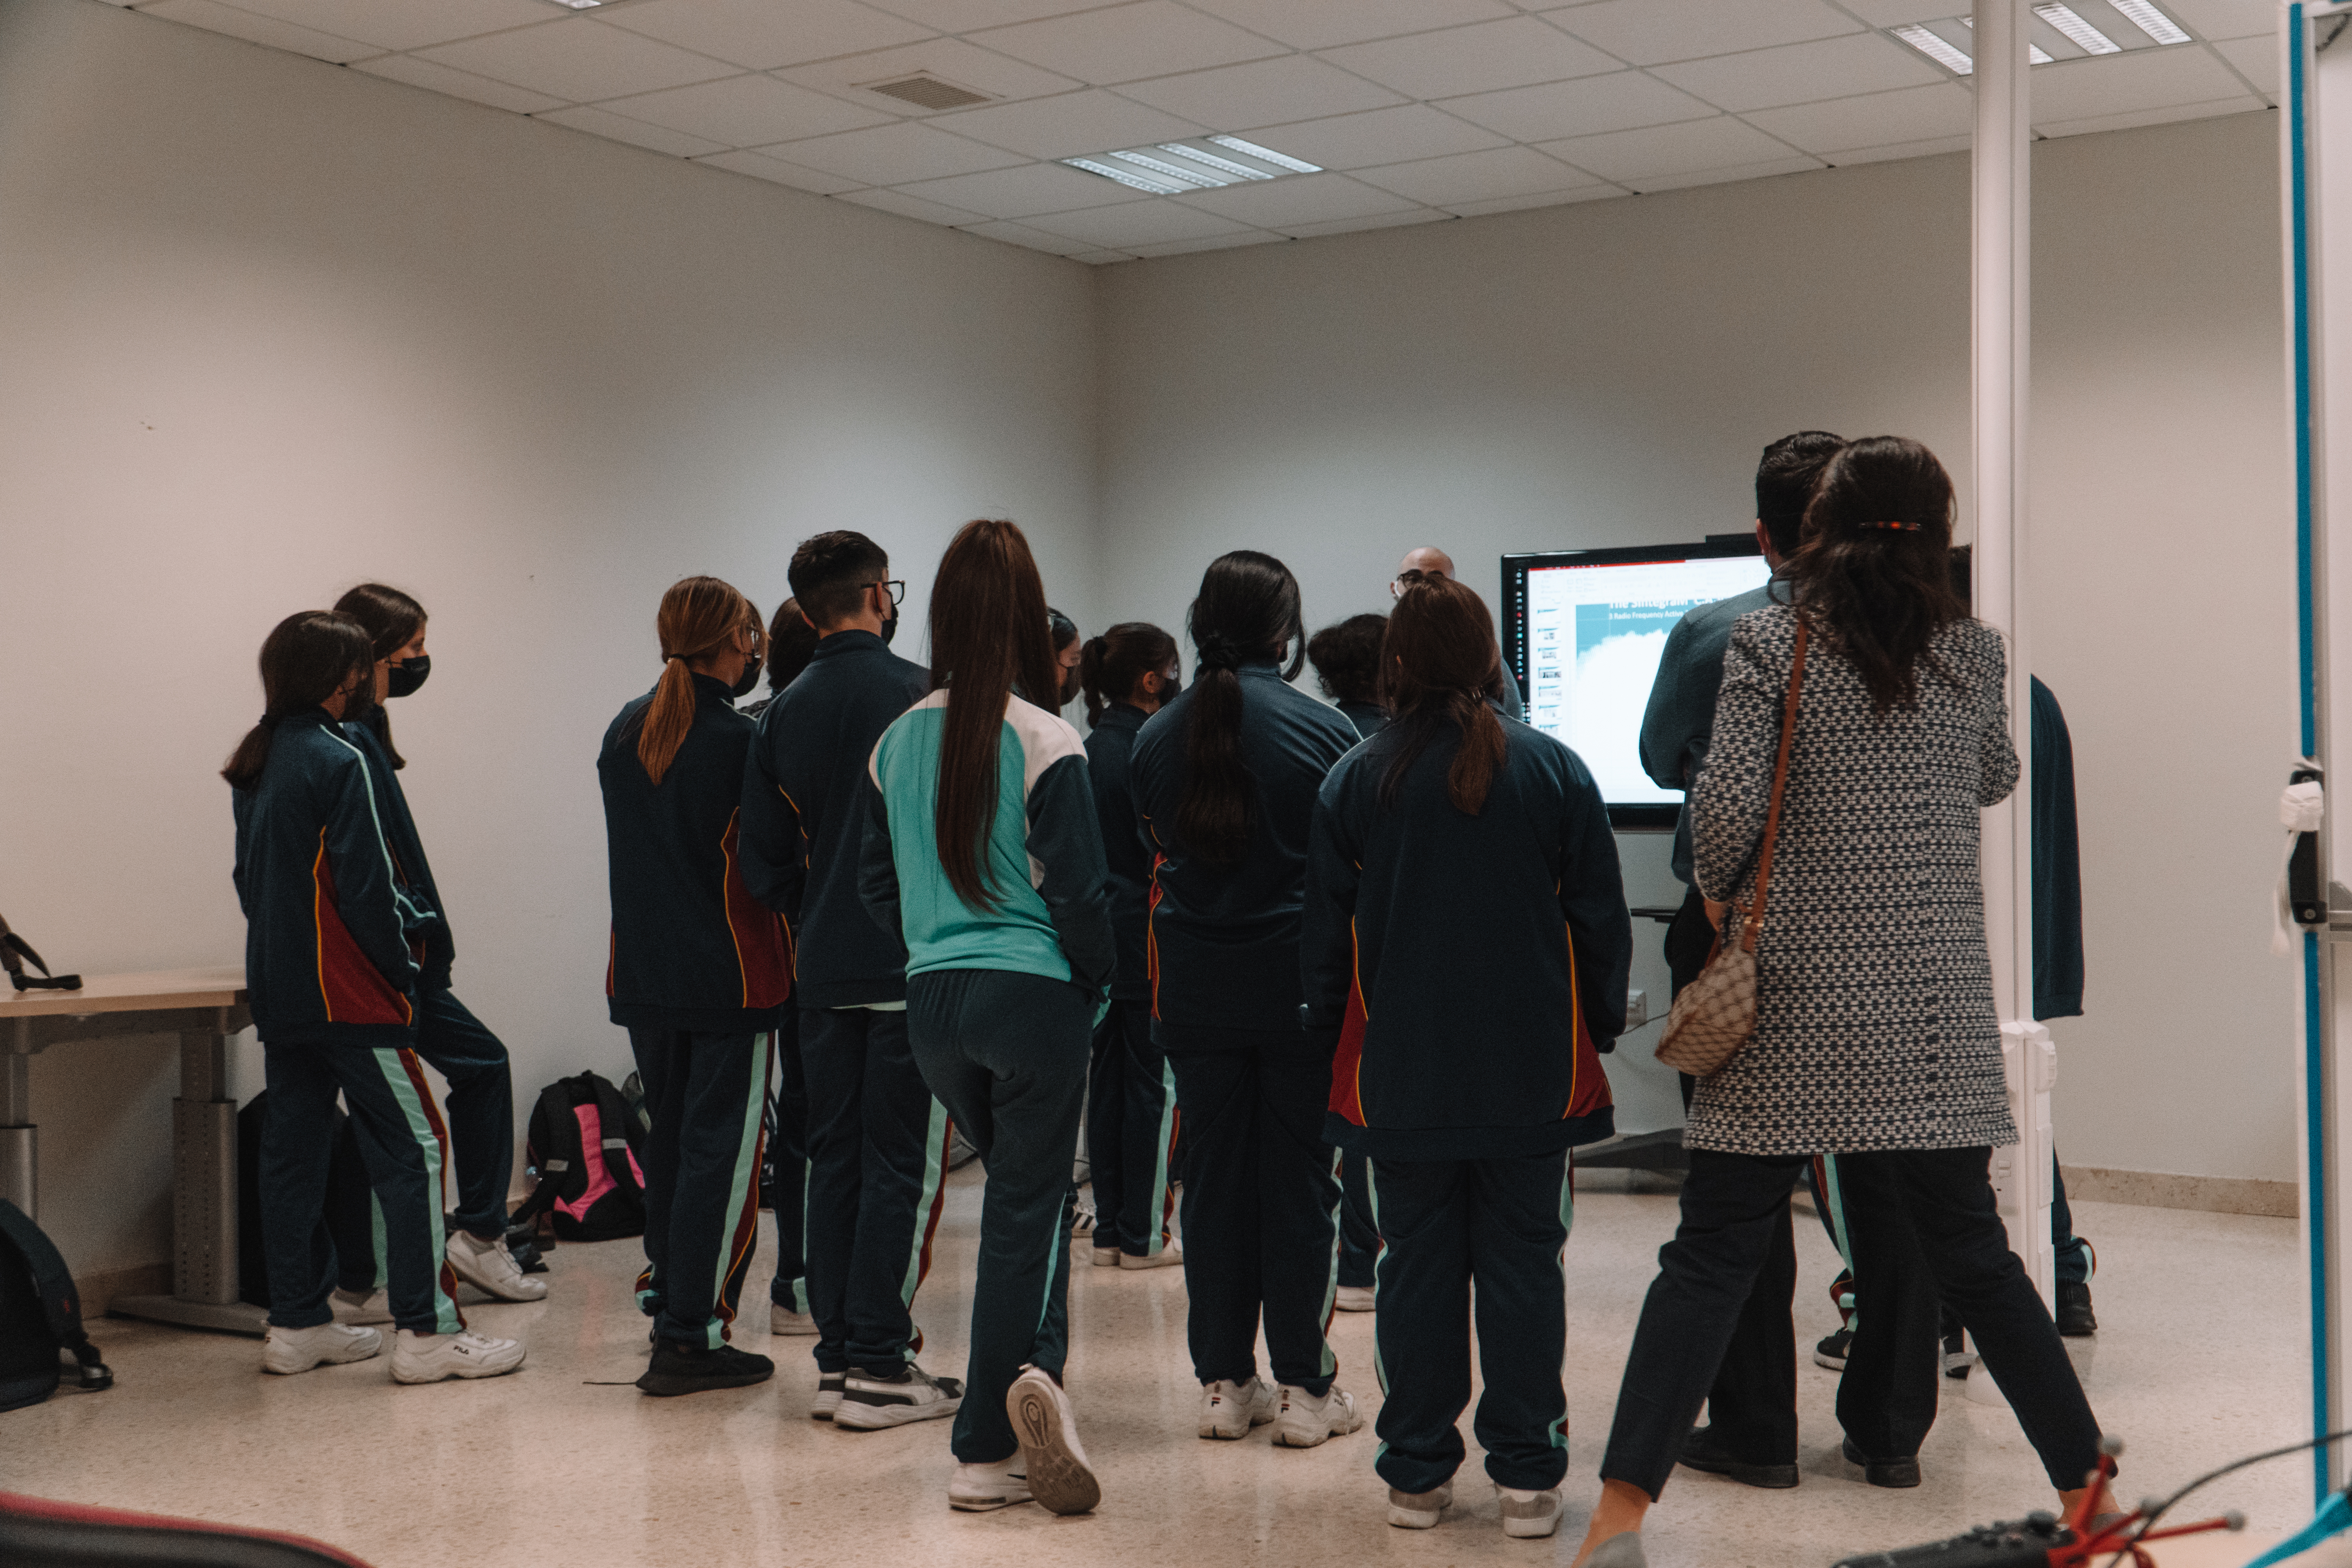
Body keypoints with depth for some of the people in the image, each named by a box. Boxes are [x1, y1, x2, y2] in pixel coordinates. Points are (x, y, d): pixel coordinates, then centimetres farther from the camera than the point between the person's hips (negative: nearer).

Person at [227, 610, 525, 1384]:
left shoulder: (252, 764, 12)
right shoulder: (337, 761, -14)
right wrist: (401, 967, -5)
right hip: (347, 992, -9)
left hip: (277, 991, 9)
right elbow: (365, 884, -16)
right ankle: (426, 1331, -6)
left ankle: (297, 1322, 17)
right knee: (409, 1147, -5)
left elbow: (251, 878, 16)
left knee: (292, 1148, 11)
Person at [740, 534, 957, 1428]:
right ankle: (879, 1366, -2)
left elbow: (765, 865, 8)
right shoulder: (923, 697, -9)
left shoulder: (781, 716, 7)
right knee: (901, 1161, -2)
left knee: (834, 1156, 11)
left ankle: (836, 1356, 15)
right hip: (916, 964, -5)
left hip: (822, 974, 5)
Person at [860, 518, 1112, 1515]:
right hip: (1032, 998, -5)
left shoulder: (897, 742, 3)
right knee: (1024, 1208, 2)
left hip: (932, 1002, 5)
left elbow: (877, 885, 9)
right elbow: (1078, 890, -12)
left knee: (1026, 1188, 22)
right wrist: (1096, 983, 4)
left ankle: (1035, 1372, 17)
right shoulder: (1043, 742, -12)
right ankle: (986, 1450, 0)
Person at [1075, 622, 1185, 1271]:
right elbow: (1168, 850, -16)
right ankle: (1144, 1235, 3)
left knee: (1108, 1078, 11)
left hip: (1098, 932, 8)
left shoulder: (1090, 747, 10)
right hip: (1150, 933, -8)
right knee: (1156, 1079, -1)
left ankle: (1109, 1230, 16)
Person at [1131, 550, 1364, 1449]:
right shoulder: (1322, 729, -9)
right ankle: (1304, 1388, 7)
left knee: (1212, 1178, 10)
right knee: (1301, 1179, 4)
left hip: (1196, 991, 3)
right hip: (1300, 983, -3)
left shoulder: (1158, 736, 1)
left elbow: (1157, 850, 11)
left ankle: (1224, 1381, 15)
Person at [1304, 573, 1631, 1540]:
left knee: (1417, 1265, 8)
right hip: (1531, 1070, 0)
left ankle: (1417, 1472, 14)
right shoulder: (1554, 770, -2)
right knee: (1523, 1263, 6)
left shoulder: (1355, 779, -2)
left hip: (1401, 1072, 0)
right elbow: (1599, 918, 2)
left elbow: (1327, 933, 3)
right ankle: (1527, 1477, 10)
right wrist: (1603, 1024, 14)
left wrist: (1332, 1035, 15)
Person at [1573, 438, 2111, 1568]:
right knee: (1971, 1253, 14)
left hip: (1794, 1006, -2)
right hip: (1931, 1013, 3)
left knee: (1711, 1256, 0)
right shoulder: (1971, 655, 5)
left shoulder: (1770, 643, -5)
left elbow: (1726, 807, -14)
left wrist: (1721, 893, 5)